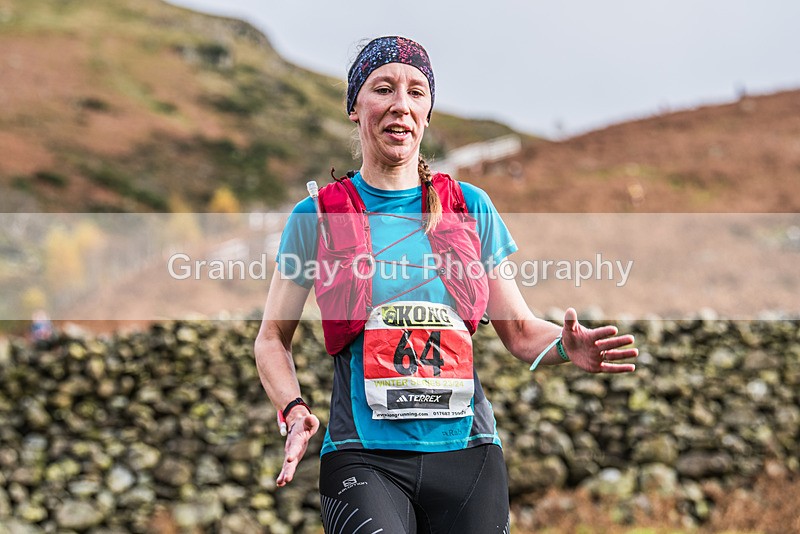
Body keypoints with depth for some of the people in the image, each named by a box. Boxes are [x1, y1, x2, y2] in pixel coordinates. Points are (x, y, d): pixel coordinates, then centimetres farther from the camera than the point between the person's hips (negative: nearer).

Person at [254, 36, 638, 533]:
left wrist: (564, 346, -10)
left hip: (466, 453, 3)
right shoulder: (317, 216, 6)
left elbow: (519, 329, 12)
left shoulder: (470, 207, 11)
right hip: (364, 455, -3)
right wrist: (295, 411, -8)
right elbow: (273, 338, 10)